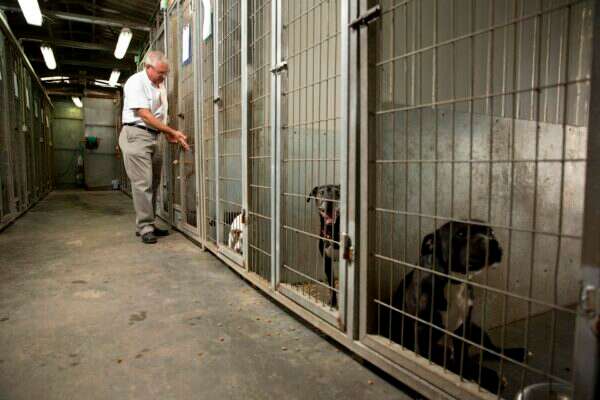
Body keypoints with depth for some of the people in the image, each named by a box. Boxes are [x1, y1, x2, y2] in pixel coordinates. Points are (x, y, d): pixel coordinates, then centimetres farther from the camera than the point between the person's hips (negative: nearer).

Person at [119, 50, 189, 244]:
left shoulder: (160, 85, 15)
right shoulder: (136, 82, -9)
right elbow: (144, 115, -16)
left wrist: (169, 134, 2)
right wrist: (172, 131, -17)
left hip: (154, 137, 8)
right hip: (136, 135, -8)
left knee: (152, 184, 8)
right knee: (143, 183, -10)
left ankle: (147, 225, 16)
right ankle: (145, 228, -4)